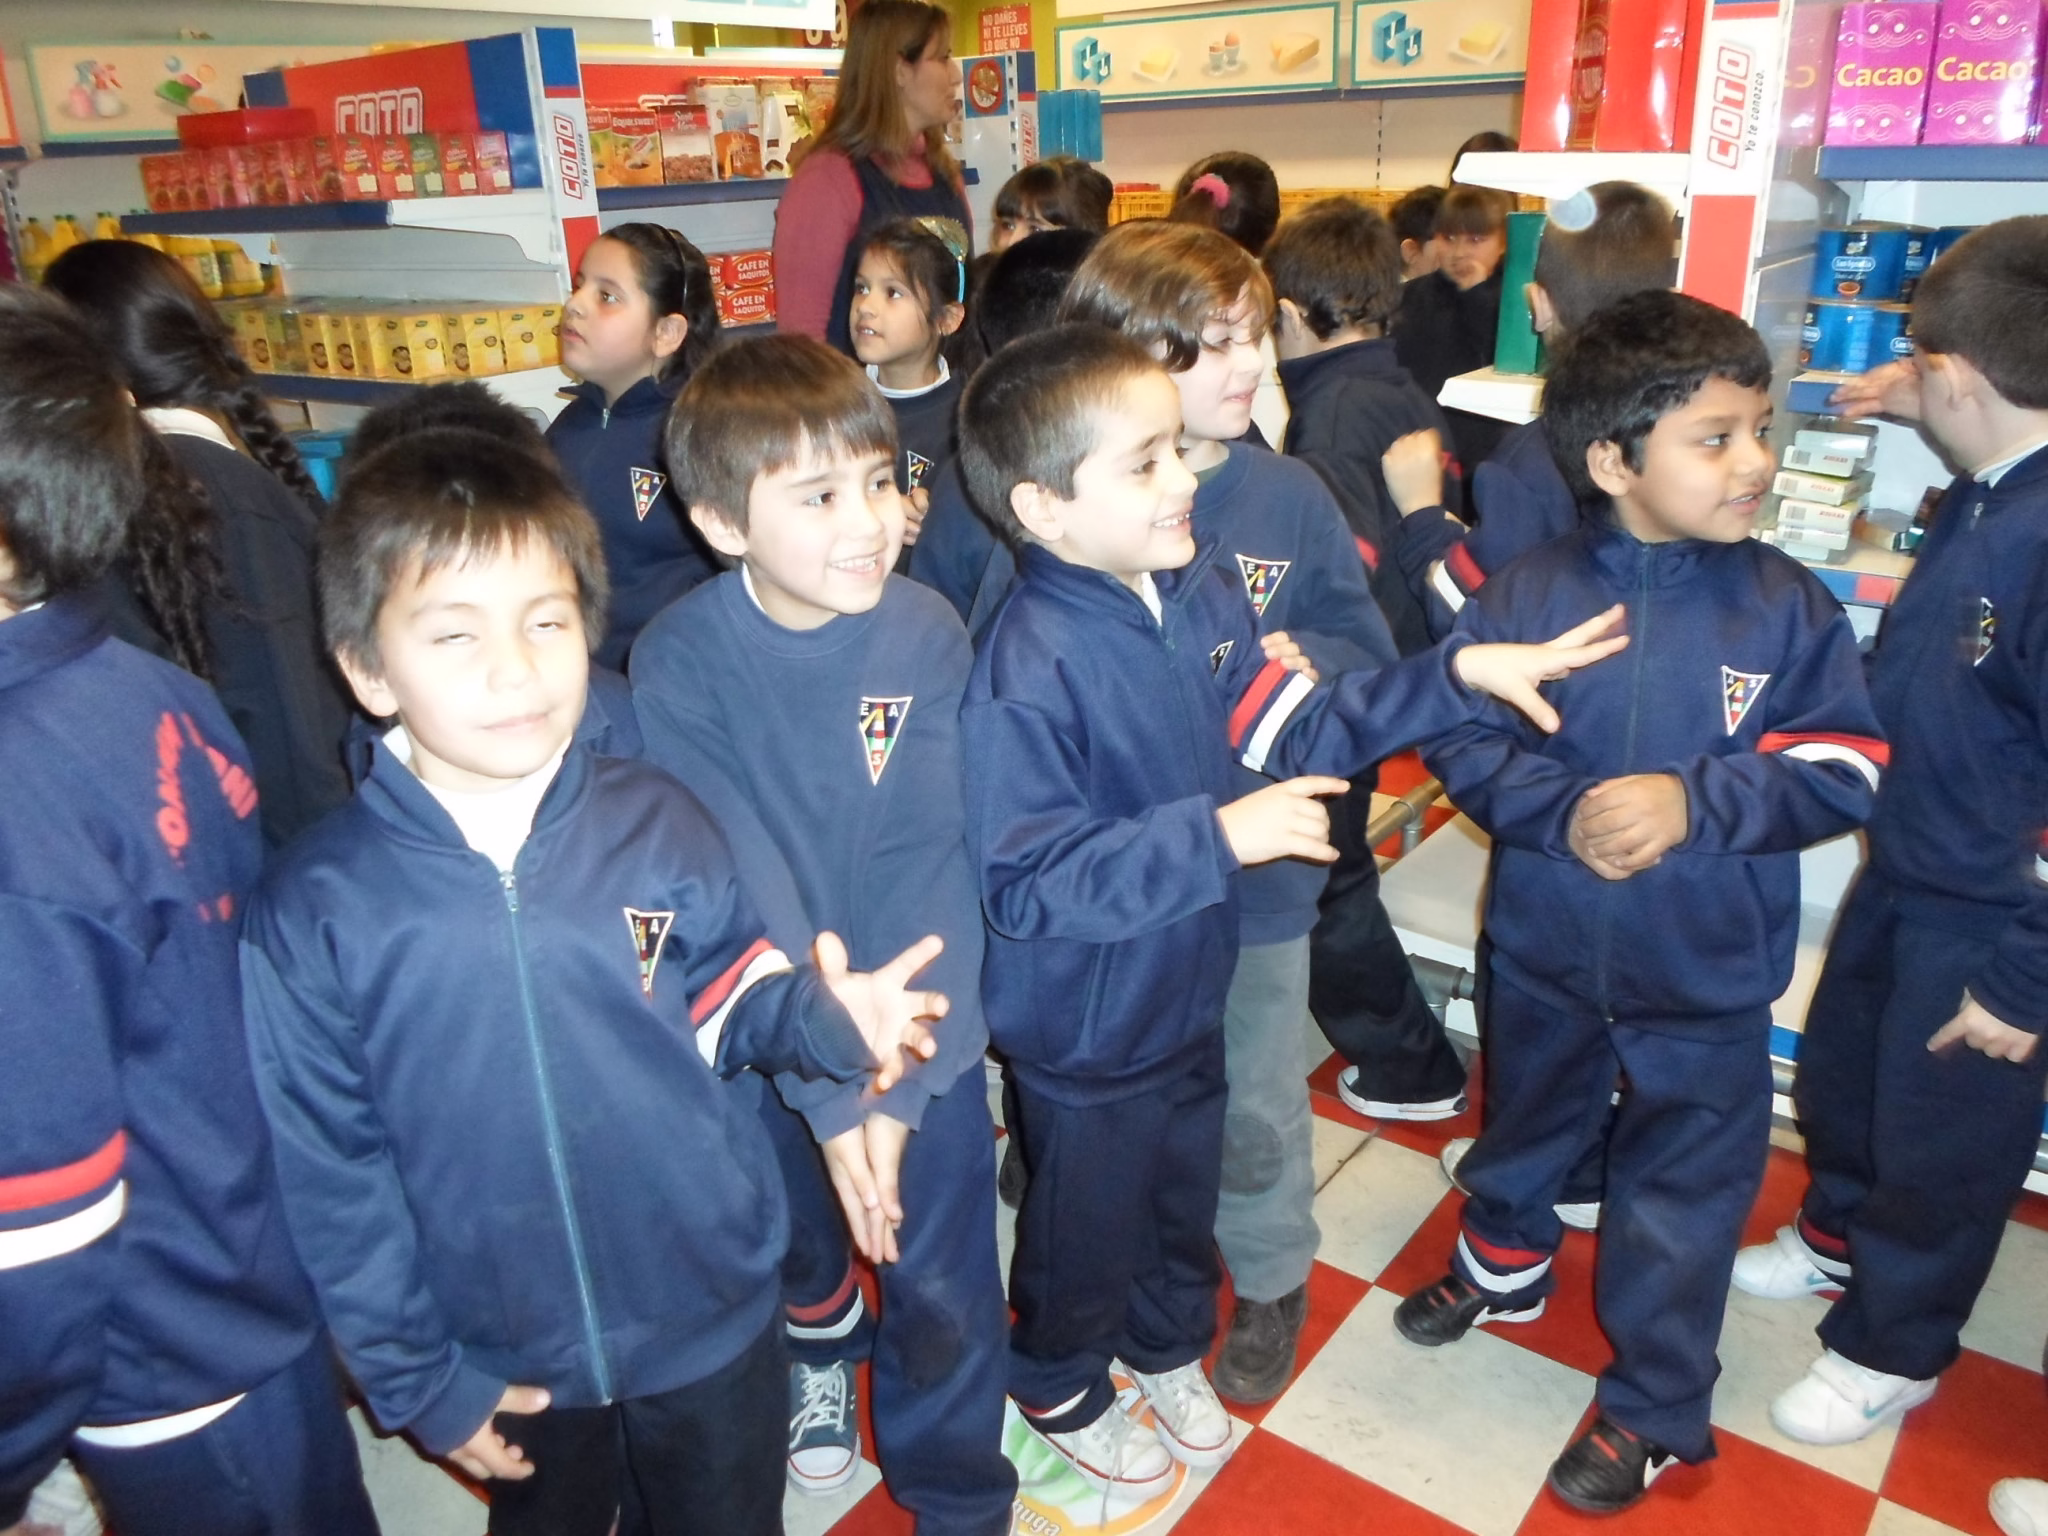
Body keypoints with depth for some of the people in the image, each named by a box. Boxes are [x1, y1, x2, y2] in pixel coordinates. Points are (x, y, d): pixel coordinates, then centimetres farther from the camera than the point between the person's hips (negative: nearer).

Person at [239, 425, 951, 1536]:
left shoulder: (656, 824, -15)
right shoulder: (315, 910, -17)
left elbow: (725, 999, -2)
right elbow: (330, 1175, -9)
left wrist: (820, 1018, -24)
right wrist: (415, 1380, -3)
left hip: (713, 1318, 0)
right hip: (507, 1358, 1)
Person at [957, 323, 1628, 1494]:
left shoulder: (1204, 597, -7)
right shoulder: (1029, 666, -31)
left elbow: (1299, 731, 4)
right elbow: (1026, 882, -33)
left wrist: (1460, 676, -3)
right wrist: (1216, 835, -38)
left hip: (1191, 991, 7)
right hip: (1084, 1034, -7)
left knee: (1187, 1195, 29)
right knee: (1090, 1228, 19)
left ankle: (1169, 1347, 59)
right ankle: (1062, 1390, 50)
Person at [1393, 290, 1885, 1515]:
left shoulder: (1786, 605, -12)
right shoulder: (1530, 597, -12)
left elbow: (1843, 770, -11)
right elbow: (1463, 739, -9)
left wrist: (1696, 803, -25)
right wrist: (1565, 812, -24)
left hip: (1708, 970, -1)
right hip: (1545, 946, 1)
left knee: (1682, 1193, 13)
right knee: (1526, 1118, 26)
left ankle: (1655, 1411, 36)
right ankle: (1505, 1264, 57)